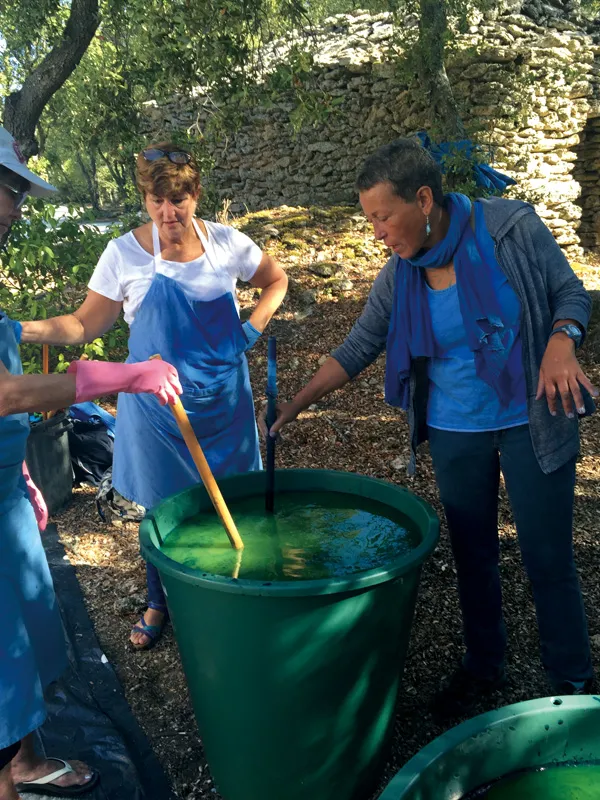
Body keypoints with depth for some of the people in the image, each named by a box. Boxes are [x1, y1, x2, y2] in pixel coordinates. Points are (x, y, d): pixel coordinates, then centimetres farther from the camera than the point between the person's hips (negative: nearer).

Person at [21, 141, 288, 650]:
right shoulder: (124, 254, -9)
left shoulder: (228, 243, -5)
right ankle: (158, 603, 35)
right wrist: (23, 330, -18)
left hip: (223, 397, 2)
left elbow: (277, 280, 11)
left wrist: (254, 328, -3)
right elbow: (86, 325, -4)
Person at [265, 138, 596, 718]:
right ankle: (483, 666, 37)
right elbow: (356, 350, 1)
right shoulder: (399, 276, -5)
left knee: (547, 556, 5)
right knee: (472, 554, 14)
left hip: (532, 421, -3)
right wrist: (295, 405, -4)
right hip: (455, 431, 3)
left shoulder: (511, 227, -13)